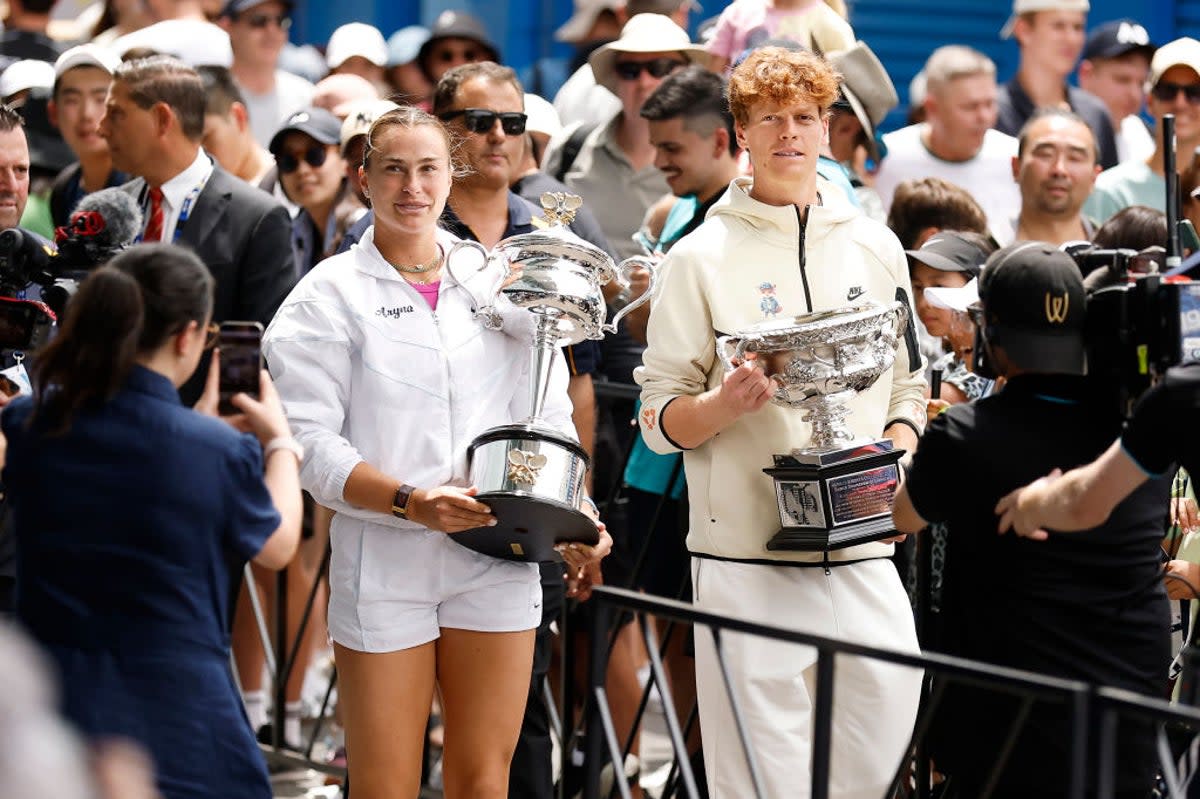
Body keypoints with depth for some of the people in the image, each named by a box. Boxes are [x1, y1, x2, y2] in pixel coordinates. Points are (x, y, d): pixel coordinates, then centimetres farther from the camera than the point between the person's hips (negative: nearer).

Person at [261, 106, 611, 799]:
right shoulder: (329, 296, -1)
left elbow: (550, 416, 12)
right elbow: (311, 443, -8)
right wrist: (410, 501, -22)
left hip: (499, 562, 3)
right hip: (385, 566, -3)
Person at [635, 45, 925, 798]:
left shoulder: (875, 248, 14)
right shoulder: (702, 257, 2)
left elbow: (908, 388, 18)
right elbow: (660, 417, 2)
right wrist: (725, 403, -18)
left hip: (861, 548, 3)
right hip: (747, 553, -3)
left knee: (888, 710, -3)